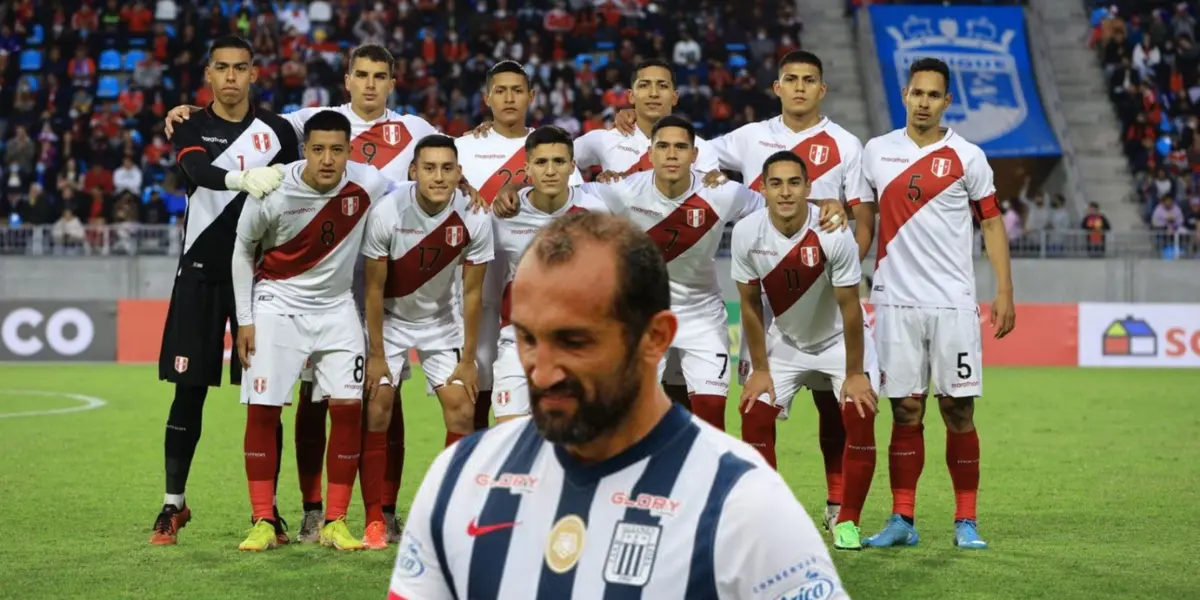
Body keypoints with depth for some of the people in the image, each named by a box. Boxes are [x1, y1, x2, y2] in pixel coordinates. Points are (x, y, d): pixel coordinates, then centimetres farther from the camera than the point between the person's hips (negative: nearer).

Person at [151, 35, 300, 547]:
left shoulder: (277, 131, 5)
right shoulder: (192, 129, 1)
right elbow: (199, 171, -22)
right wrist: (245, 179, -41)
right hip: (202, 273, -1)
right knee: (189, 390, 1)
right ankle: (174, 504, 11)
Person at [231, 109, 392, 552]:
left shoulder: (367, 185, -15)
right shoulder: (272, 192, -18)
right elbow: (243, 249, -3)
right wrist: (245, 321, -3)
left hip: (336, 307, 2)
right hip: (278, 303, -2)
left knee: (348, 408, -6)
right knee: (262, 409, -6)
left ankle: (335, 523, 3)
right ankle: (263, 522, 3)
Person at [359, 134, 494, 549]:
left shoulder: (474, 219, -20)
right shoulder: (387, 214, -26)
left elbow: (472, 293, -10)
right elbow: (374, 288, -16)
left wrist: (468, 360, -7)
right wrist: (376, 355, -14)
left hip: (441, 320, 2)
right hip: (390, 317, -2)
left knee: (462, 410, -7)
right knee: (377, 409, -12)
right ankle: (374, 519, -4)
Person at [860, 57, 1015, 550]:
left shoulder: (967, 157, 2)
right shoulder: (876, 152, 7)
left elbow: (991, 223, 5)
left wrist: (1004, 292, -2)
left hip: (953, 303, -1)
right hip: (895, 301, 1)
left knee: (958, 411, -1)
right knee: (906, 411, 3)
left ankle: (966, 522, 6)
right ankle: (902, 520, 8)